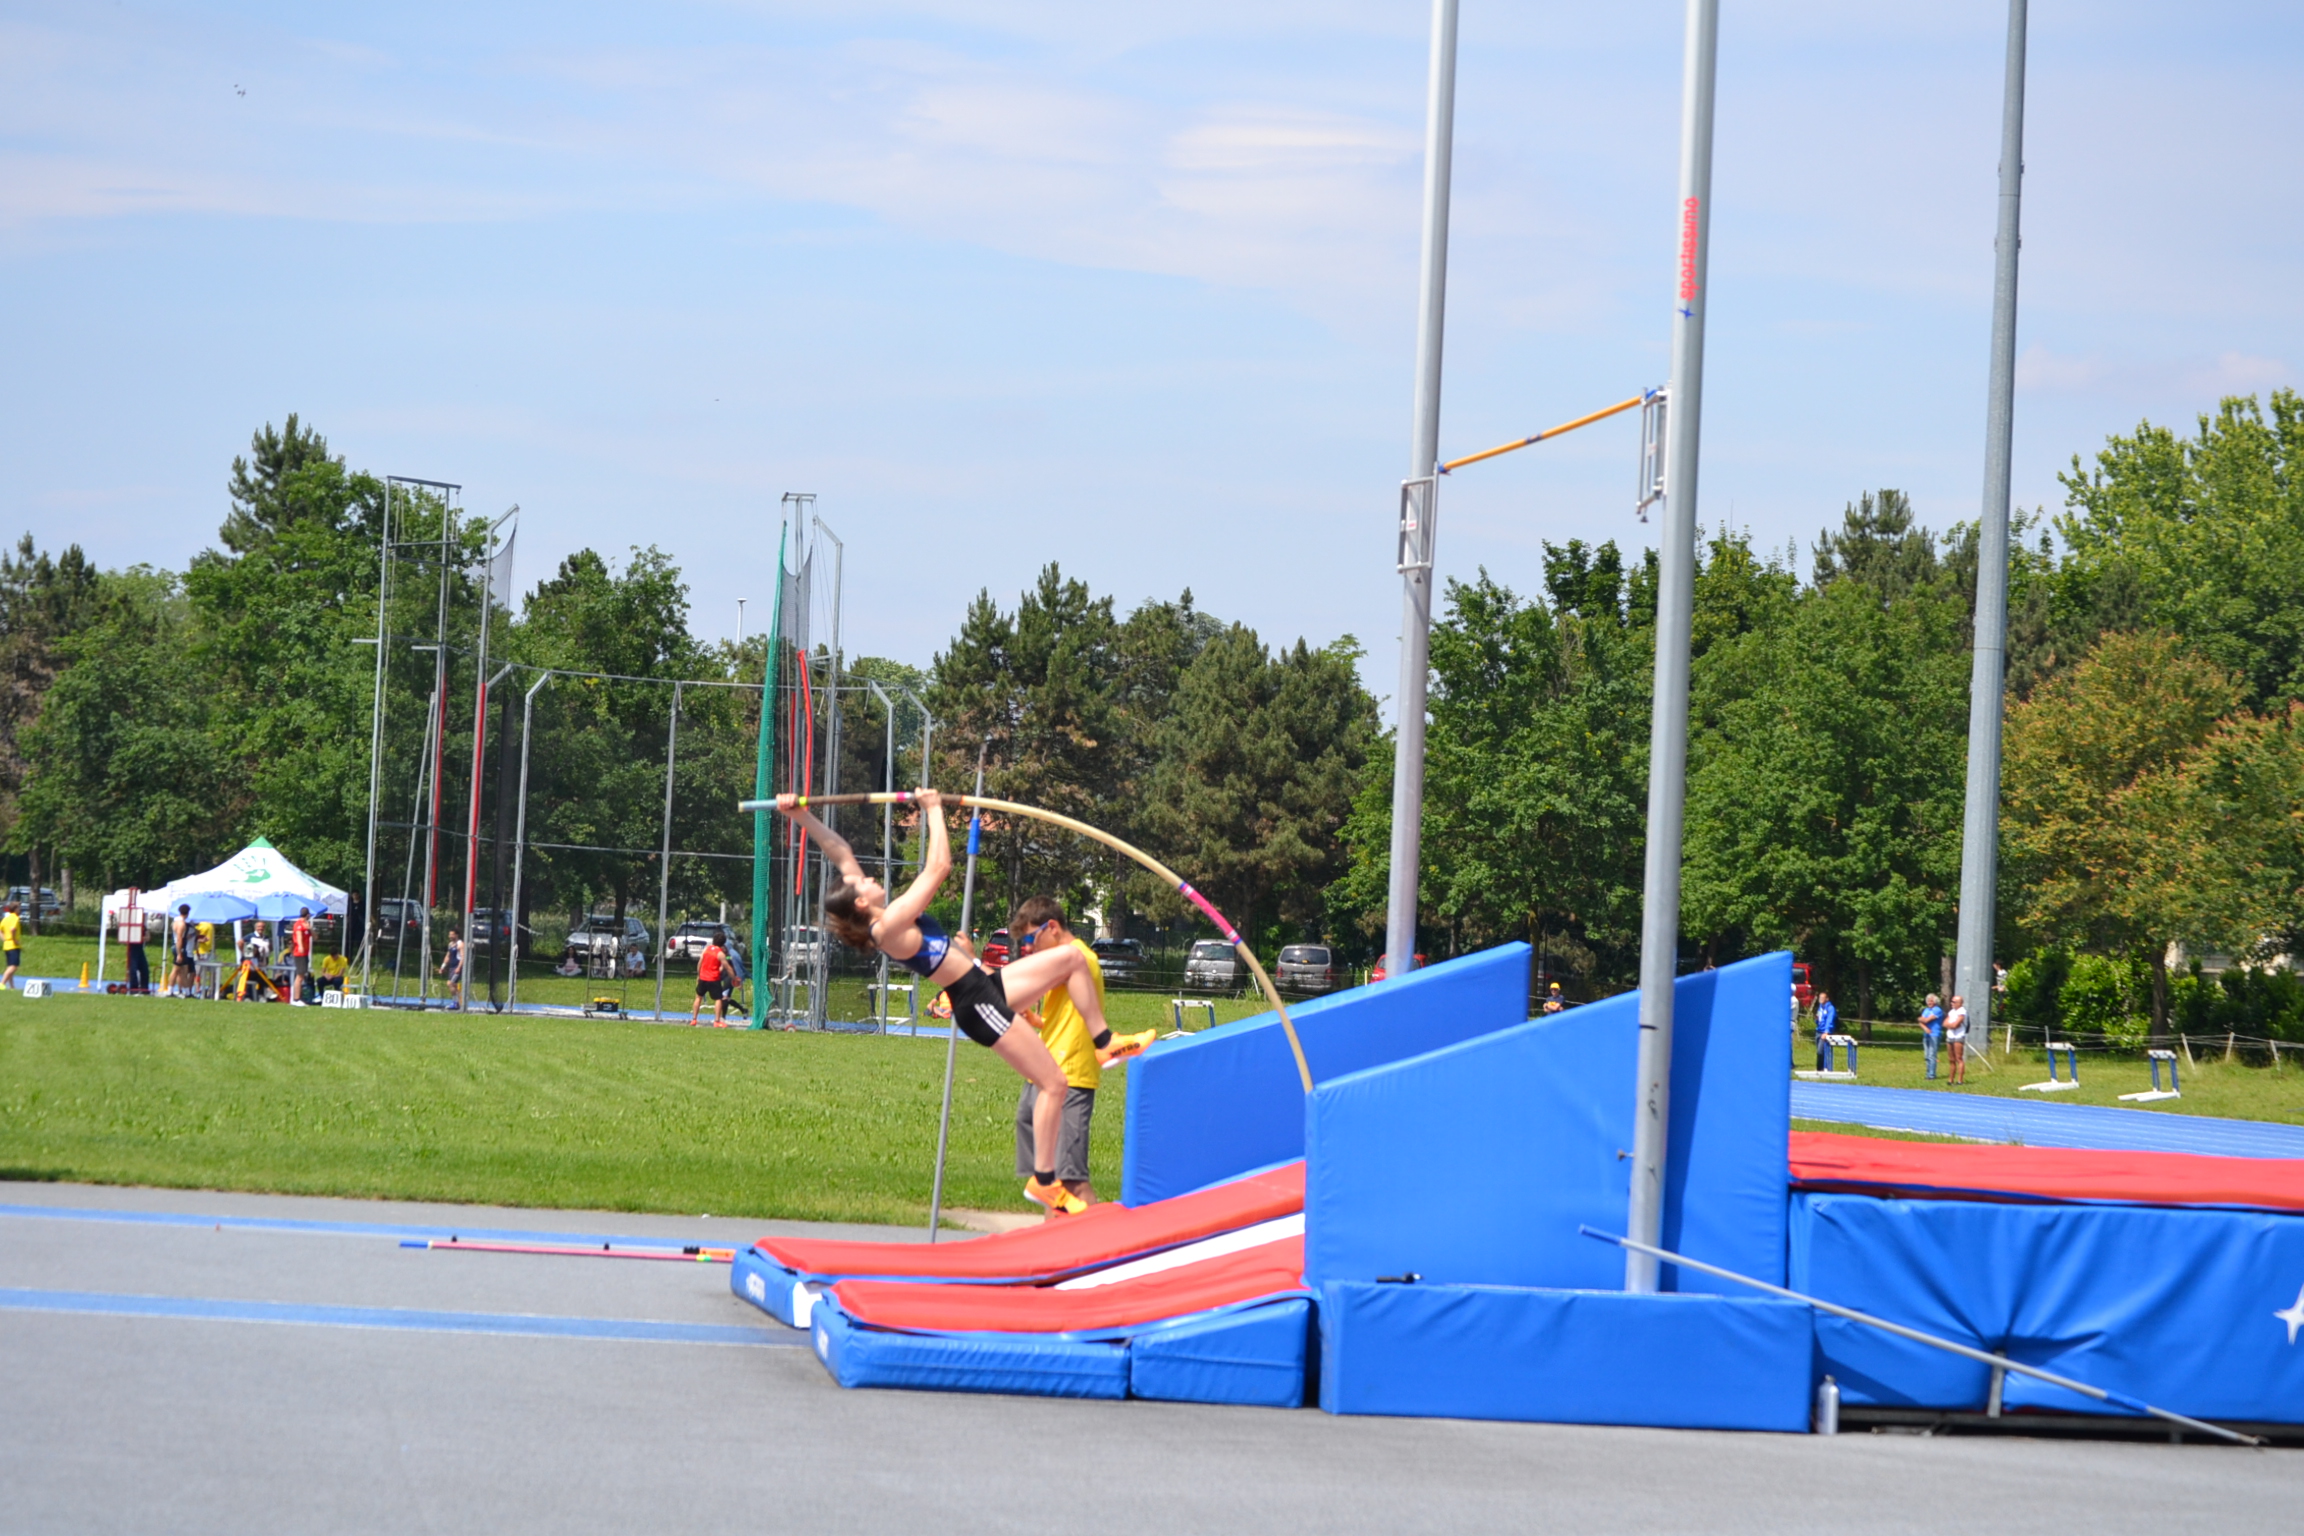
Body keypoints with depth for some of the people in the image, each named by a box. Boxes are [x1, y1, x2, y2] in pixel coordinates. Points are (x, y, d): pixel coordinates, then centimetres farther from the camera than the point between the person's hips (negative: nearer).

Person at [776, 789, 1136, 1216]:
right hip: (978, 1005, -10)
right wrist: (933, 810, -12)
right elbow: (939, 867, -23)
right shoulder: (891, 925, -23)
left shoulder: (869, 914, 3)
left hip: (987, 985, 10)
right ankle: (1044, 1181, 0)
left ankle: (1103, 1043, 23)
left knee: (1071, 958, 13)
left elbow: (840, 854, 8)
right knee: (1054, 1083, -7)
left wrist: (803, 816, 1)